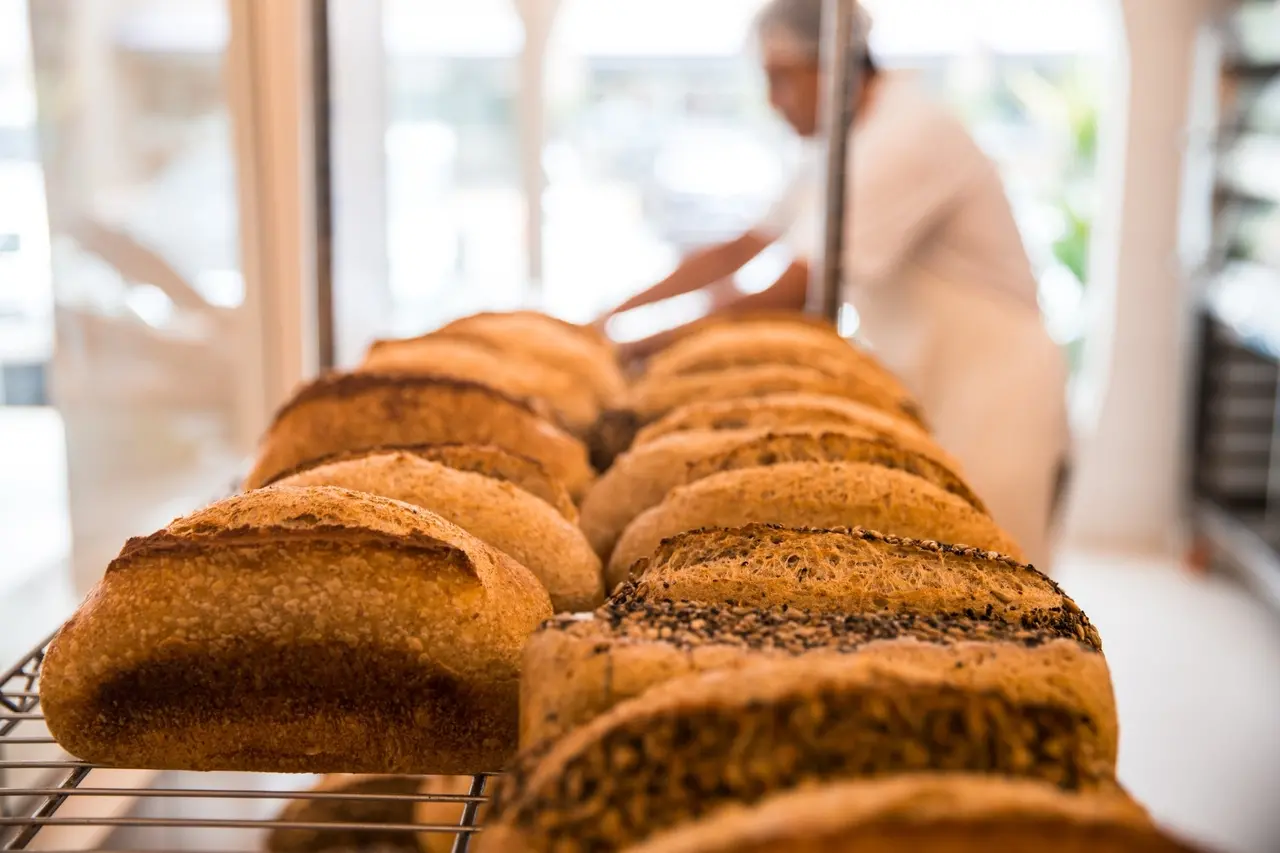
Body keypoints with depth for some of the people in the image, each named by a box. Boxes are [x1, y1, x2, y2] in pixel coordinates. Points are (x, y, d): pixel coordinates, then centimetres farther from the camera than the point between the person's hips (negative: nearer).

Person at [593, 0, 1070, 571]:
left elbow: (794, 294, -25)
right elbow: (738, 251, 13)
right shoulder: (848, 145, 10)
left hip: (991, 400, -9)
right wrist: (619, 312, 6)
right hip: (920, 393, 9)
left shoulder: (907, 136, -20)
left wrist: (652, 343, -17)